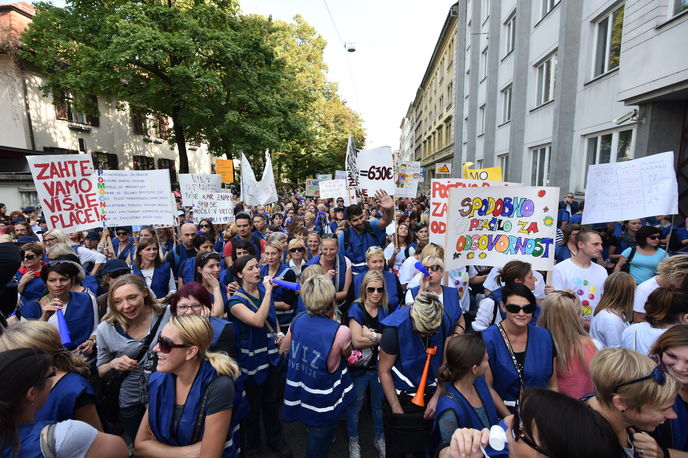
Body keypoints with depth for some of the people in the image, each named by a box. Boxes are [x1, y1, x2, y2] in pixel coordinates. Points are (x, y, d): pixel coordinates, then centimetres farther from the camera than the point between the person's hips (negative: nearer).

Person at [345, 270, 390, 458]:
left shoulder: (385, 310, -3)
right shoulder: (357, 308, -16)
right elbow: (357, 341, -24)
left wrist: (371, 335, -22)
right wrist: (381, 337, -19)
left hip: (380, 366, 4)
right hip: (360, 367, -3)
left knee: (379, 404, 20)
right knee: (355, 404, 15)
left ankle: (379, 437, 46)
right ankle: (353, 441, 41)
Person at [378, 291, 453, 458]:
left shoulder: (445, 321, -15)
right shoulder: (394, 328, -26)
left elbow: (446, 362, -3)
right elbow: (384, 371, -16)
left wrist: (437, 396, -9)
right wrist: (397, 411, -15)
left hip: (431, 393, 3)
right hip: (401, 397, -3)